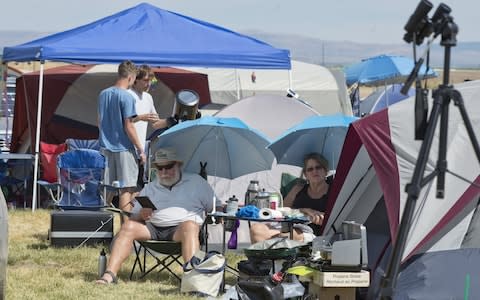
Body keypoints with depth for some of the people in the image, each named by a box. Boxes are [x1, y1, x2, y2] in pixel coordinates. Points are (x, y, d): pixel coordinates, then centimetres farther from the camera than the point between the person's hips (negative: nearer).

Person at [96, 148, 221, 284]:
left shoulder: (195, 181, 17)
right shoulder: (149, 188, 24)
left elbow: (217, 208, 14)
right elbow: (134, 218, 19)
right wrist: (141, 215, -6)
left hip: (179, 229, -3)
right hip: (153, 229, 3)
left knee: (190, 226, -37)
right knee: (128, 227, -22)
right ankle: (110, 274, -31)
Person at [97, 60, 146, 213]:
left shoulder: (103, 94, 8)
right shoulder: (126, 97, -13)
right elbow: (128, 127, -15)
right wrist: (141, 150, -9)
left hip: (106, 147, 7)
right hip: (123, 148, -7)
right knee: (126, 188, -4)